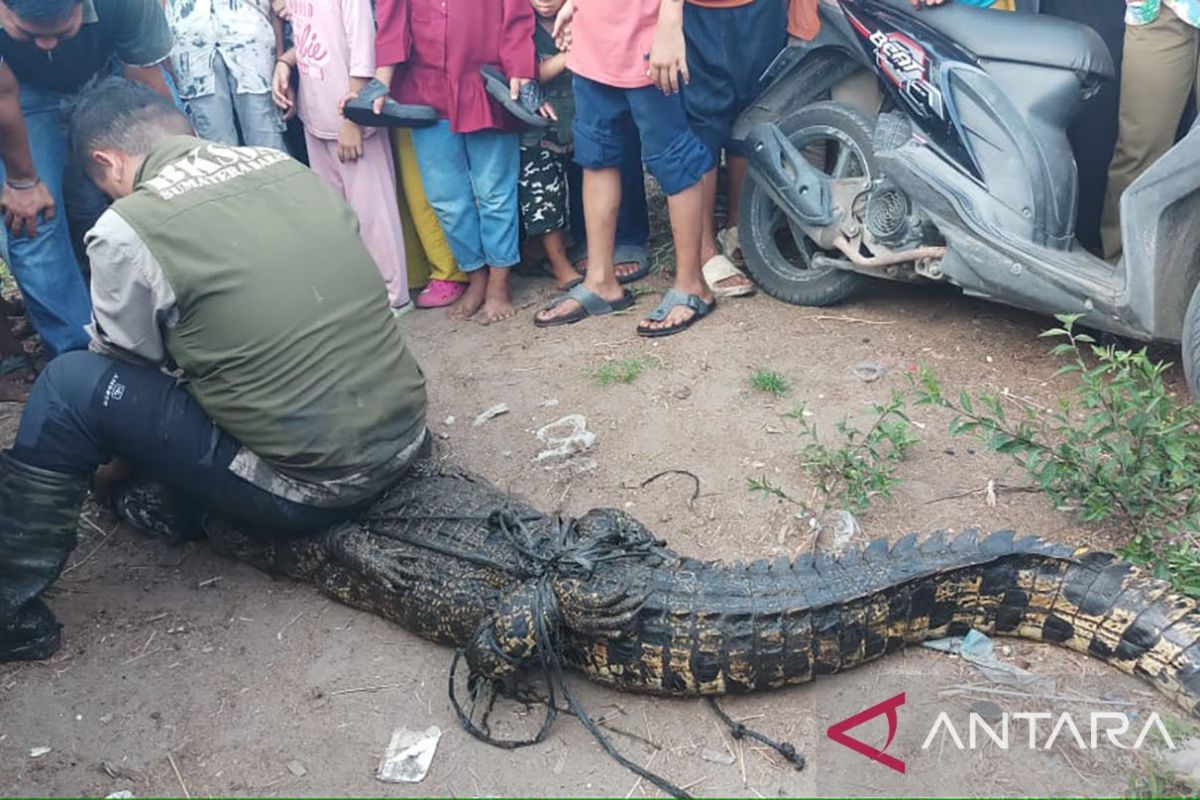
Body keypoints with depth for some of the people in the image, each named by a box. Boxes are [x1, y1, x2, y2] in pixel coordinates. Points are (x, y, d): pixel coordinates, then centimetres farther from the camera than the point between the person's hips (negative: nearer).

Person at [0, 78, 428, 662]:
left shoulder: (127, 228, -10)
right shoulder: (289, 166, 7)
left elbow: (128, 367, 5)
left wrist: (115, 461, 26)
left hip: (311, 492, -7)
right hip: (405, 438, 7)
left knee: (70, 386, 2)